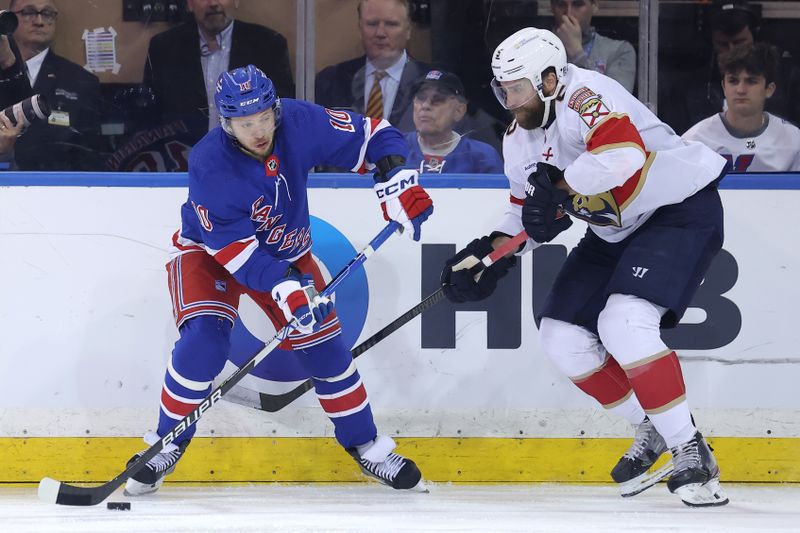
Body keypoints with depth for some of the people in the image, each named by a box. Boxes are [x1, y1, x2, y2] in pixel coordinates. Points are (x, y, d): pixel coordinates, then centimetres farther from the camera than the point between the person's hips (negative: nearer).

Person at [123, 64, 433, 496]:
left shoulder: (300, 123, -25)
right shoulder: (210, 164, -33)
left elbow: (373, 136, -12)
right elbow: (232, 245, -34)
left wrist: (398, 182, -27)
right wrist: (284, 287, -42)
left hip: (285, 251, 4)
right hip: (209, 252, -4)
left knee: (322, 343, -1)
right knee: (204, 338, -25)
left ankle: (366, 447, 16)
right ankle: (167, 444, -8)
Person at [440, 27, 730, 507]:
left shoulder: (585, 96, -26)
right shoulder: (520, 139, 4)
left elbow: (624, 153, -43)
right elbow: (530, 214, 14)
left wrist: (559, 186, -32)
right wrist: (490, 255, -3)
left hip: (683, 210, -10)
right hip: (617, 230, 10)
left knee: (624, 323, -27)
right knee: (563, 335, 2)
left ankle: (691, 451, -20)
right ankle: (654, 431, 17)